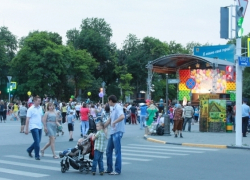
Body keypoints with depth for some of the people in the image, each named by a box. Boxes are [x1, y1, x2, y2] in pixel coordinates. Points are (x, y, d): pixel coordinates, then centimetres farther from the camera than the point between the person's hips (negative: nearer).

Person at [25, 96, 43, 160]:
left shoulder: (40, 108, 9)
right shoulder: (31, 109, -10)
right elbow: (27, 119, -10)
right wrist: (26, 129, -12)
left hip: (39, 127, 7)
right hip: (34, 127, -7)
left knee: (38, 141, 12)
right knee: (37, 141, -8)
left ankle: (29, 150, 33)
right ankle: (37, 155, 2)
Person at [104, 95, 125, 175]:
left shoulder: (118, 107, -13)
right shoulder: (113, 109, 17)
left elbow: (122, 116, -32)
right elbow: (109, 120, 25)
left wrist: (114, 122, -28)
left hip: (117, 132, -10)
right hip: (112, 132, 10)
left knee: (117, 151, -3)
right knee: (108, 150, 14)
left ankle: (117, 170, 3)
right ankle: (109, 169, 23)